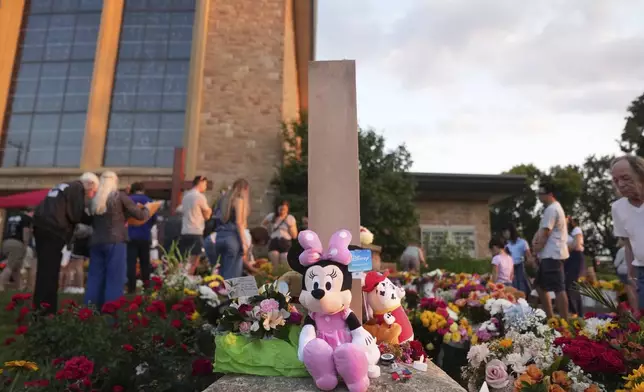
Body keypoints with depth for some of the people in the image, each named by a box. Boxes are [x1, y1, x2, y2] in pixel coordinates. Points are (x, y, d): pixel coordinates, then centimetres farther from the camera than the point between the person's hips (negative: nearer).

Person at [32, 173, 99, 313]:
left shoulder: (64, 186, 25)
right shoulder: (77, 189, -3)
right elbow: (75, 215, -11)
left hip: (42, 226, 9)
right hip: (52, 230, -9)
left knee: (44, 270, 14)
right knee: (50, 271, -6)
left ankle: (39, 309, 21)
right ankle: (47, 311, -2)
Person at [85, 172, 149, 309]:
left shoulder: (94, 200, 11)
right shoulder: (120, 196, -4)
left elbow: (94, 222, 20)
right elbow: (140, 215, -2)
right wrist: (146, 209, 19)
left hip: (96, 242, 6)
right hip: (115, 242, -5)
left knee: (95, 277, 10)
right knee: (115, 279, -1)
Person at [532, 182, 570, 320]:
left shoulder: (551, 209, -13)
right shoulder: (552, 208, 20)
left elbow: (545, 233, -15)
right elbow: (541, 229, 20)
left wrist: (538, 246, 0)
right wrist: (535, 240, 2)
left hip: (552, 255, -11)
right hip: (549, 255, 11)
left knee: (558, 288, -10)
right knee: (540, 285, 16)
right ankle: (550, 318, 22)